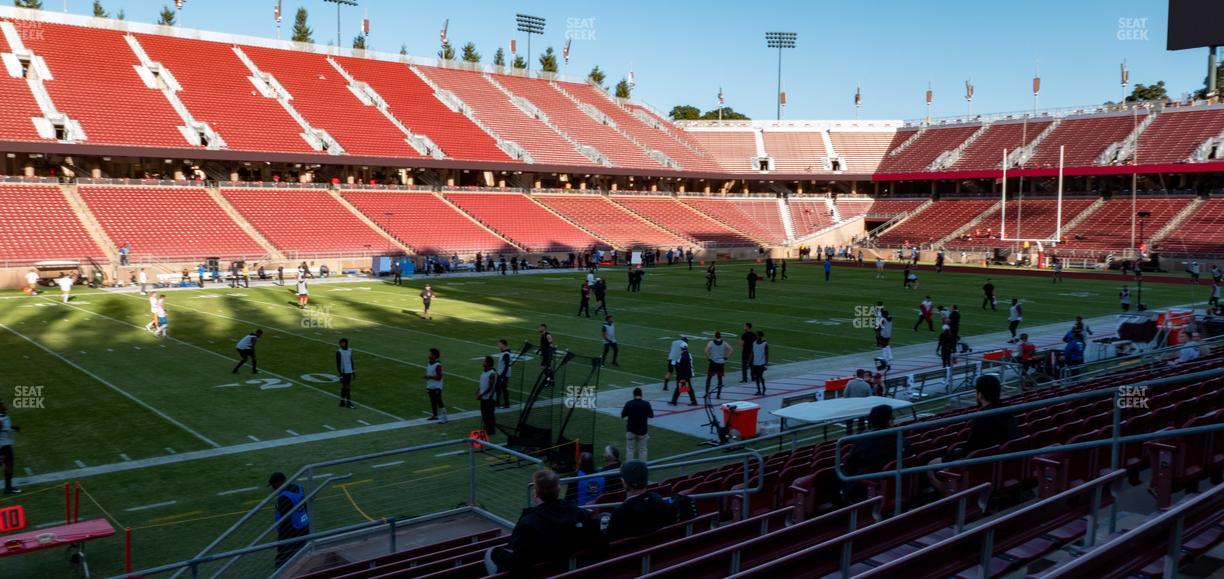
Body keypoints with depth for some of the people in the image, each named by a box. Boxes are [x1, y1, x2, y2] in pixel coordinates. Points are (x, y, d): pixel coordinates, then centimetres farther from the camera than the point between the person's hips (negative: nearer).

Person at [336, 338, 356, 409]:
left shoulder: (349, 351, 9)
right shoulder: (339, 352, -9)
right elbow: (338, 363, -10)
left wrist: (354, 372, 15)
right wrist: (340, 373, -13)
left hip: (349, 372, 6)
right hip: (343, 372, -6)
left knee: (348, 387, 8)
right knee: (344, 386, -1)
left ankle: (348, 402, 12)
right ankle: (343, 402, 5)